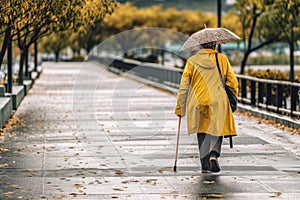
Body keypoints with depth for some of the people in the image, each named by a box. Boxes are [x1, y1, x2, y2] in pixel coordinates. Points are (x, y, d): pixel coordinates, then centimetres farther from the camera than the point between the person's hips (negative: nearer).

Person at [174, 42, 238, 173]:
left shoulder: (192, 61, 3)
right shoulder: (222, 59, 2)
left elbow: (184, 87, 1)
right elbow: (233, 83, 2)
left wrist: (179, 108, 7)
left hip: (198, 103, 1)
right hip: (218, 103, -1)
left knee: (202, 134, 13)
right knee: (216, 131, 12)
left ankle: (205, 165, 9)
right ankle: (213, 154, -15)